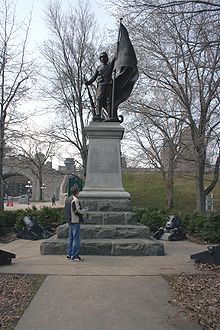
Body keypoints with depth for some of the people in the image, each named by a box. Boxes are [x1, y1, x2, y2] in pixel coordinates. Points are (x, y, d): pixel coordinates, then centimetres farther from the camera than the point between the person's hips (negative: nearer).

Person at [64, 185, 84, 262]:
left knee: (71, 238, 16)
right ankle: (74, 256, -2)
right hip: (75, 221, -10)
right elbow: (77, 211, -21)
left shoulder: (68, 199, 12)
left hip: (70, 221, 10)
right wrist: (83, 212, -2)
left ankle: (69, 254, 23)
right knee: (76, 239, -5)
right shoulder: (75, 200, -17)